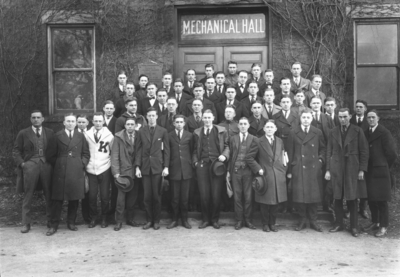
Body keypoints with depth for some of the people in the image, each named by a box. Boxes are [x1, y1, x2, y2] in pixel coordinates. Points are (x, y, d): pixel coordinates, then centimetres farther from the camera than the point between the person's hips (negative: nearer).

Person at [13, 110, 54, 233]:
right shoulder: (23, 133, 7)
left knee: (49, 194, 4)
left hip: (46, 166, 1)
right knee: (28, 195, 3)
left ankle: (51, 220, 16)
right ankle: (26, 223, 10)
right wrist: (21, 163, -5)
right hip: (30, 166, -1)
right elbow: (16, 150, 7)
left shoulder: (50, 133, 10)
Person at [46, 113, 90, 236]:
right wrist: (58, 164, 2)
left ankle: (71, 222, 21)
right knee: (57, 198, 1)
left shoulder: (81, 136, 10)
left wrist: (82, 164, 0)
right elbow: (50, 155, 6)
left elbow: (86, 153, 13)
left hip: (76, 172, 2)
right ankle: (54, 225, 10)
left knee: (75, 198, 6)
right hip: (60, 172, -2)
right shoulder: (57, 136, 4)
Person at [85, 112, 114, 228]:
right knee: (92, 196, 3)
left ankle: (104, 218, 20)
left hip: (104, 169, -1)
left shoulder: (109, 135, -1)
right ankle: (93, 218, 20)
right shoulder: (87, 134, 2)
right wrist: (85, 164, 3)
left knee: (105, 196, 3)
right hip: (91, 170, 1)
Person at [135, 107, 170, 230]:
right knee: (147, 196, 3)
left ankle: (156, 221, 14)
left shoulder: (163, 131, 3)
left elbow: (166, 150, 2)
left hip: (158, 167, -1)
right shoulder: (141, 131, 7)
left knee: (156, 195, 2)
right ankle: (149, 220, 15)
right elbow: (138, 150, 6)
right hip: (145, 167, 2)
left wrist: (166, 167, -4)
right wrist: (137, 167, -1)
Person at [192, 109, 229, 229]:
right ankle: (205, 219, 14)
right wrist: (195, 162, 4)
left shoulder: (221, 131, 7)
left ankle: (215, 219, 14)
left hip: (216, 164, -1)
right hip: (202, 165, 1)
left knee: (216, 194, 1)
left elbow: (226, 146, 7)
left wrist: (224, 155, -11)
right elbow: (195, 150, 16)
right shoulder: (197, 133, 13)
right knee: (204, 194, 1)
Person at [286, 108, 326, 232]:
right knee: (299, 195, 0)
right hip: (298, 169, -1)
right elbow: (290, 152, 3)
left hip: (314, 169, 1)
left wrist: (321, 159, 0)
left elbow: (323, 148, 16)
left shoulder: (317, 132, 5)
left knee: (314, 195, 3)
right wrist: (289, 170, 2)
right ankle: (303, 220, 15)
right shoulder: (293, 133, 2)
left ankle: (313, 221, 17)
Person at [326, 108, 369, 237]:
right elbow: (329, 151, 8)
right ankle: (339, 224, 18)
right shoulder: (333, 132, 8)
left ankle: (354, 226, 12)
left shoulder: (357, 131, 0)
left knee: (352, 198, 1)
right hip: (336, 168, 2)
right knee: (337, 197, 6)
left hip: (352, 168, -2)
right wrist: (328, 169, 3)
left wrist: (362, 169, -7)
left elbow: (364, 151, -1)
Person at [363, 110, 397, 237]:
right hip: (369, 171, 6)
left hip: (380, 171, -6)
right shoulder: (366, 133, 9)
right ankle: (375, 222, 28)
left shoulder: (384, 133, -11)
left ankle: (384, 226, 12)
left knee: (381, 199, 1)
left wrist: (385, 166, -1)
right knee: (371, 198, 13)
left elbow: (391, 153, -11)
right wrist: (365, 167, 4)